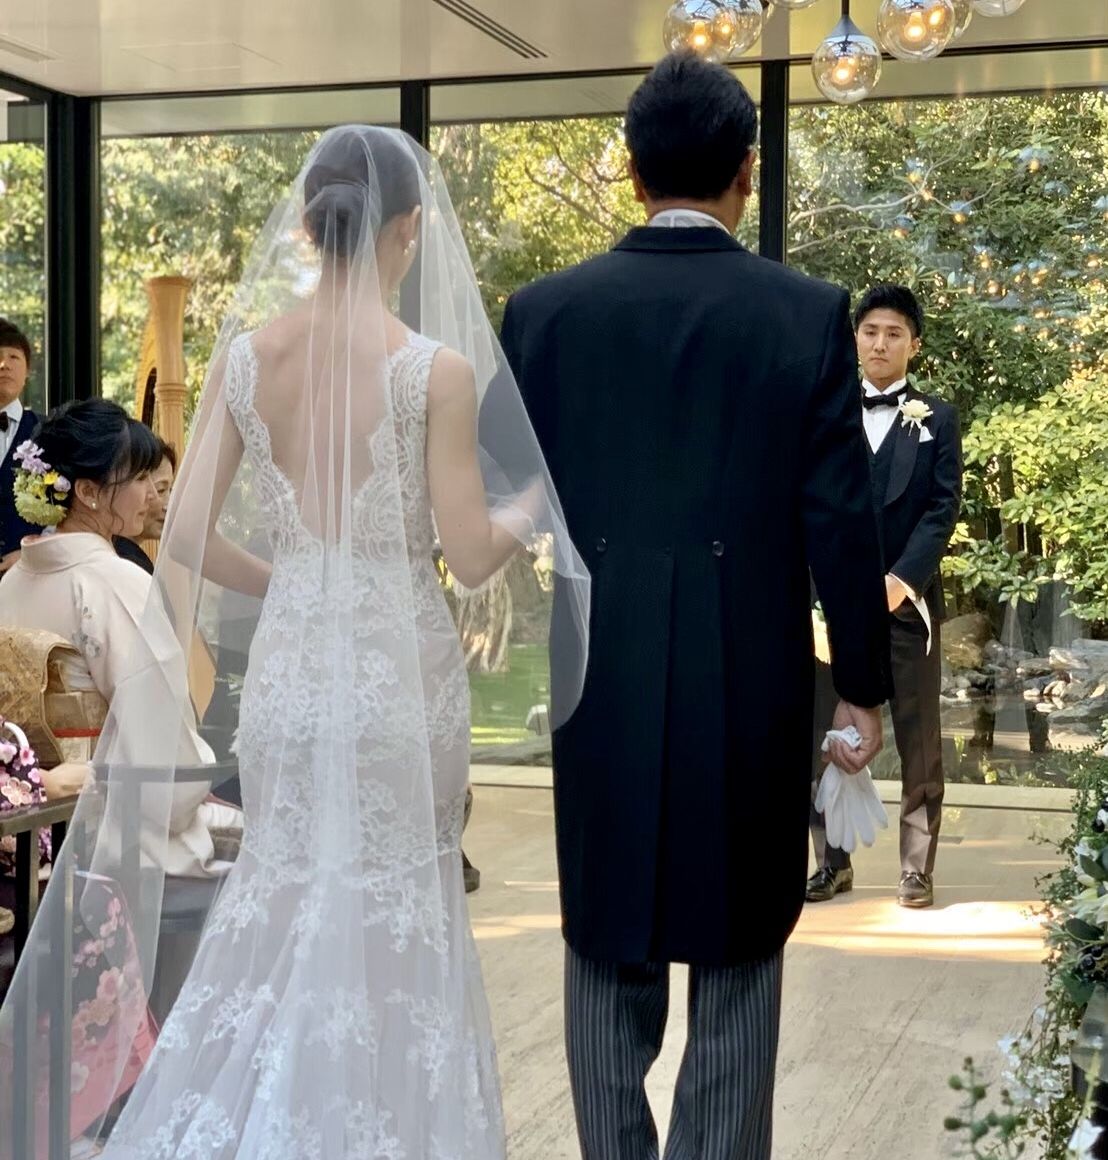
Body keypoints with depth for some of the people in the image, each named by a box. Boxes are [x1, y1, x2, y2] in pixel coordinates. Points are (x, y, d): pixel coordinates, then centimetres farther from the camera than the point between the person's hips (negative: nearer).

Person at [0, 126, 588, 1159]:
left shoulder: (244, 351, -1)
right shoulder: (438, 368, -12)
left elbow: (187, 537, -1)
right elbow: (469, 557, -9)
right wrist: (527, 512, 12)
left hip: (288, 666, 4)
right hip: (400, 670, -3)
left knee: (284, 895, 19)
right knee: (393, 920, 12)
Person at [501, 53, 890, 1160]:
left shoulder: (546, 309, -2)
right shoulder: (808, 313, -7)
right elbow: (840, 521, -6)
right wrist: (864, 683, 4)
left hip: (597, 681, 2)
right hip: (750, 683, -1)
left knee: (608, 956, 15)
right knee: (737, 957, 10)